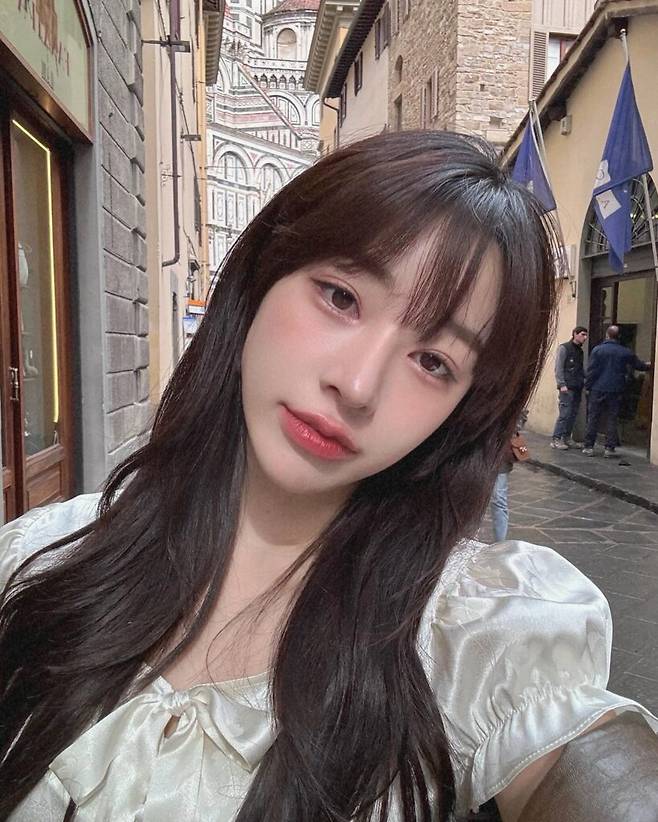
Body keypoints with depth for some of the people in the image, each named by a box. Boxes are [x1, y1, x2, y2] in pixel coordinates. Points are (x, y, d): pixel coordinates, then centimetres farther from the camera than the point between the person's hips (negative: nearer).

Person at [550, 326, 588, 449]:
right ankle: (556, 439, -8)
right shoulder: (564, 348, -3)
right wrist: (562, 384, -16)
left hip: (577, 388, 8)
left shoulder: (580, 351, 20)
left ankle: (567, 438, 14)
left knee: (573, 414, 6)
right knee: (565, 414, -12)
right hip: (567, 388, -7)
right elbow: (559, 368, -8)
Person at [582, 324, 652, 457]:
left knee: (593, 418, 3)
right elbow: (639, 365, 18)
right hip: (616, 391, 2)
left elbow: (591, 370, -7)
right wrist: (647, 366, 40)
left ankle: (588, 446, 3)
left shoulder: (597, 350, -5)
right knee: (612, 419, 7)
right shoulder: (625, 352, 3)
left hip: (598, 390, -2)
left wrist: (588, 387, 1)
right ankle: (609, 448, 6)